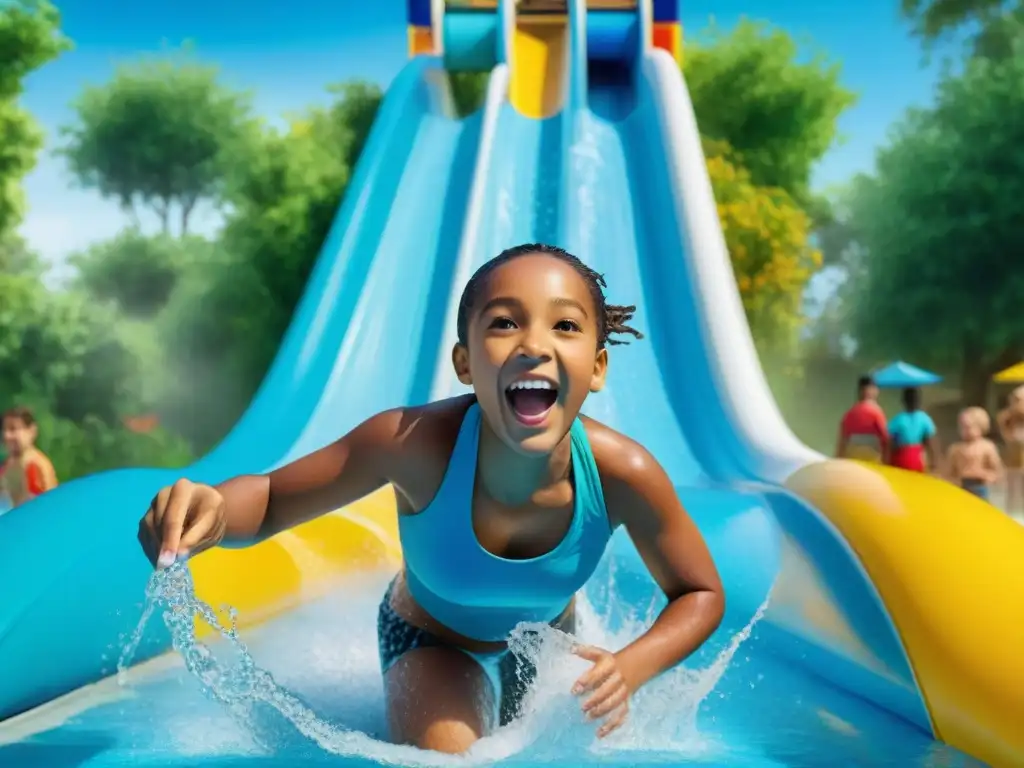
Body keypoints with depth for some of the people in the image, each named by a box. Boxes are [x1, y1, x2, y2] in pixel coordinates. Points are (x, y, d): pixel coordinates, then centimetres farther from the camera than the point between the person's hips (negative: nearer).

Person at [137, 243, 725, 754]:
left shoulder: (623, 475, -35)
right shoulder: (414, 442, -40)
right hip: (431, 642, -2)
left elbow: (702, 595, -17)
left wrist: (631, 669, -37)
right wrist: (212, 510, -49)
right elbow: (269, 499, -25)